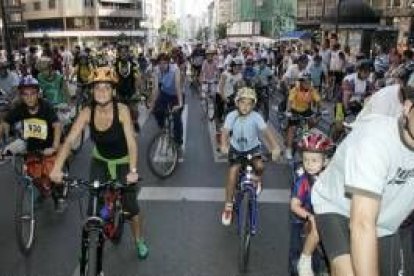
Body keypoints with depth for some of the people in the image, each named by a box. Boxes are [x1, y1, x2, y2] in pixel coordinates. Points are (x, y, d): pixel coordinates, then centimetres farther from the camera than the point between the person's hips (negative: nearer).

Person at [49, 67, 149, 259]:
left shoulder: (122, 110, -26)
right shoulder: (87, 112, -18)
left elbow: (131, 142, -33)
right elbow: (69, 141, -23)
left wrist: (133, 170, -45)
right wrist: (57, 168, -35)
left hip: (123, 163, -2)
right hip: (100, 161, 3)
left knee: (130, 206, 0)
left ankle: (139, 241, 28)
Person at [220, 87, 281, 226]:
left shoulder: (256, 117, -20)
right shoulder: (231, 116, -18)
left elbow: (266, 131, -29)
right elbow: (225, 131, -27)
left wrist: (275, 147, -45)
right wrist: (224, 145, -48)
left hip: (252, 147, 0)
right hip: (236, 148, 0)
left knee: (259, 166, -27)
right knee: (232, 173, -11)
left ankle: (257, 179, 12)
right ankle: (228, 206, 5)